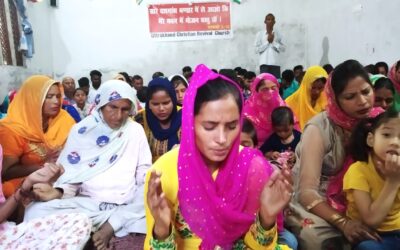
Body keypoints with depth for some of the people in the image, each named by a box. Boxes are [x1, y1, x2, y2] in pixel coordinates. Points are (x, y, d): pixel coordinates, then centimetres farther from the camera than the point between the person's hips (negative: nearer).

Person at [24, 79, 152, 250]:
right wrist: (59, 192, -20)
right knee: (36, 212, -24)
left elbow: (145, 174, 0)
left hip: (127, 205, 0)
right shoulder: (81, 130, 4)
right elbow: (70, 173, 5)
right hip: (86, 203, 1)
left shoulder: (136, 131, 3)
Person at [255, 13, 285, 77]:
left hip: (275, 63, 2)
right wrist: (267, 42, -6)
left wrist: (273, 42, -5)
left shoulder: (278, 34, 9)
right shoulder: (260, 34, 5)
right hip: (264, 63, -2)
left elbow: (283, 49, 6)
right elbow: (257, 50, -1)